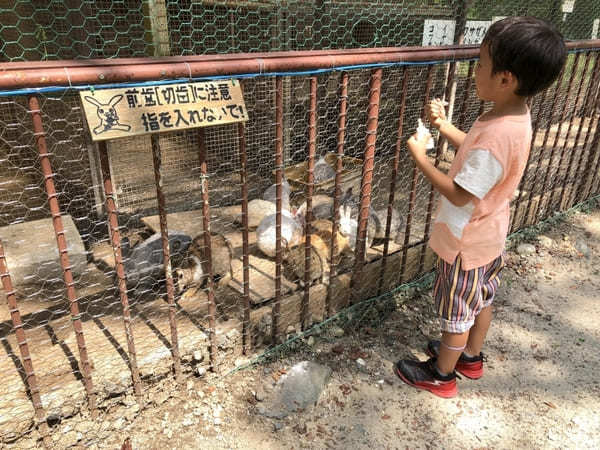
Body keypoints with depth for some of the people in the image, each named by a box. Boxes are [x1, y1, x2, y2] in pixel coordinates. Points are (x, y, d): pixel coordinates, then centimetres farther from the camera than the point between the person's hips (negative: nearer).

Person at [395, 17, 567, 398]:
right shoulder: (517, 116, -4)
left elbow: (460, 194, -28)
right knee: (481, 300, 25)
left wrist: (421, 158, -20)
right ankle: (471, 358, 48)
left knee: (457, 312, 11)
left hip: (467, 242, -9)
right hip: (490, 235, 9)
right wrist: (444, 125, 1)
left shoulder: (496, 135, -34)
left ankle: (442, 375, 33)